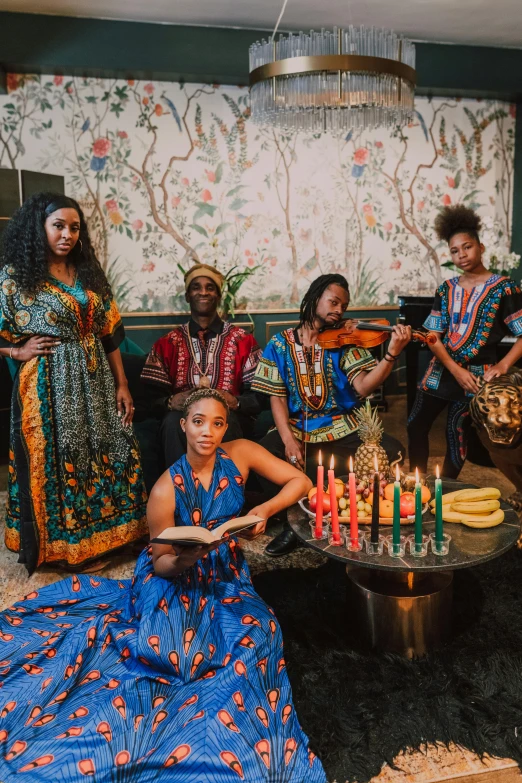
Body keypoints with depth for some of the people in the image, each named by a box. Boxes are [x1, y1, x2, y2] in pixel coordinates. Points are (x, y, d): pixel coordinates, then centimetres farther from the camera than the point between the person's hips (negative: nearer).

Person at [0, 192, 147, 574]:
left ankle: (98, 537, 27)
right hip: (48, 385, -5)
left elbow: (109, 334, 8)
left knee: (101, 458, 9)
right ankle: (64, 547, 21)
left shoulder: (88, 274, 8)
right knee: (55, 463, 4)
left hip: (95, 382, 5)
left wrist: (122, 384, 5)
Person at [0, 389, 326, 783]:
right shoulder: (166, 490, -19)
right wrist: (183, 559, -32)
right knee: (164, 647, -26)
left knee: (253, 639, -24)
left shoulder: (240, 454, -12)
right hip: (173, 576, -2)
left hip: (224, 575, 3)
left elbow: (300, 480, -7)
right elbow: (161, 562, -10)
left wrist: (264, 510, -22)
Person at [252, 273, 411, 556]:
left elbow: (362, 386, -11)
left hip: (341, 430, 1)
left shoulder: (344, 342, 2)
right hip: (295, 429, 0)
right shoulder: (280, 344, 3)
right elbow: (277, 397, -1)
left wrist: (391, 354, -27)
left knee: (391, 450, -23)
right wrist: (288, 439, -17)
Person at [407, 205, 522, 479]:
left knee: (456, 434, 2)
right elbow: (433, 336, -1)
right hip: (441, 371, 5)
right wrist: (455, 370, -14)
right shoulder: (446, 289, 5)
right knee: (415, 425, 8)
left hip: (475, 375, -5)